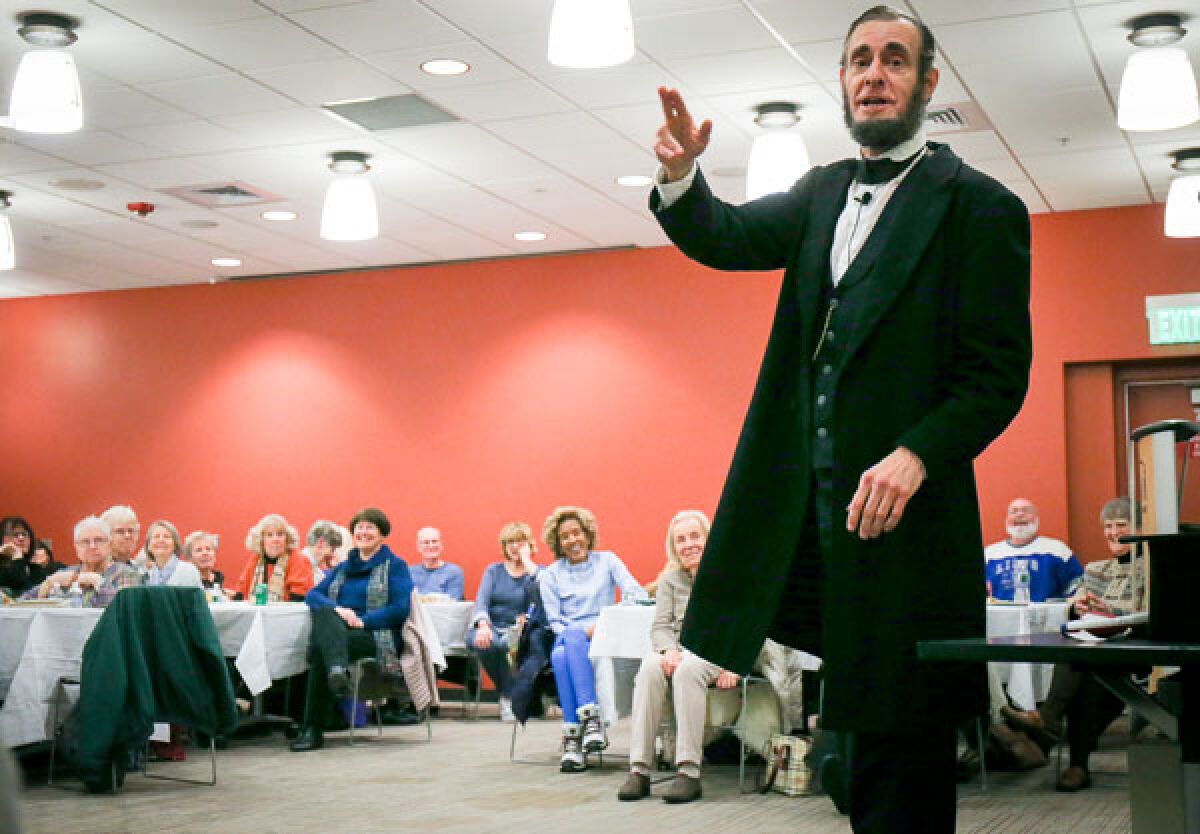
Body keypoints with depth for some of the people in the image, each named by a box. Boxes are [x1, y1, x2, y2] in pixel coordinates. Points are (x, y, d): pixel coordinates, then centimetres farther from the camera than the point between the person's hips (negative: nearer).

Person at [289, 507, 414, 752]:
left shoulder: (395, 566, 10)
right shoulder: (343, 567, 27)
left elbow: (400, 609, -4)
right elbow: (312, 595, 13)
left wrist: (361, 621, -14)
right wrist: (337, 610, -9)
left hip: (376, 635, -5)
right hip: (337, 629, 5)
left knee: (319, 647, -33)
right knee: (322, 611, -31)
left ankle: (312, 730, -35)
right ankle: (337, 669, -54)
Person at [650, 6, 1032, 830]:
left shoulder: (978, 207, -4)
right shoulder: (824, 193, 16)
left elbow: (1000, 375, -9)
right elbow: (723, 237, 6)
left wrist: (915, 456, -24)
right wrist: (680, 177, -15)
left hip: (898, 508, -5)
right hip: (805, 500, 6)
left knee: (901, 748, 2)